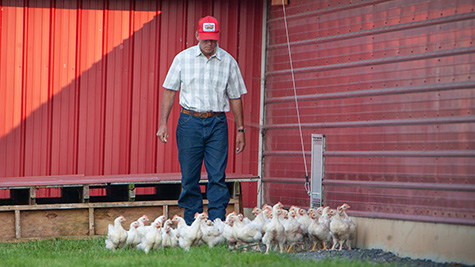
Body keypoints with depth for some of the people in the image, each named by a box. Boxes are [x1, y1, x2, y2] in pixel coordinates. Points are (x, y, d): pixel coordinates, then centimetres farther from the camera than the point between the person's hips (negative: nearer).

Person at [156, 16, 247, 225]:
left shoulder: (228, 61, 5)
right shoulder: (183, 58, 4)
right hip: (189, 121, 0)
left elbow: (235, 97, 11)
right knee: (189, 178, 2)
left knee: (217, 176, -7)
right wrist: (163, 123, 1)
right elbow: (169, 91, 8)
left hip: (217, 123, 0)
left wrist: (240, 130, 9)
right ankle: (191, 225, 10)